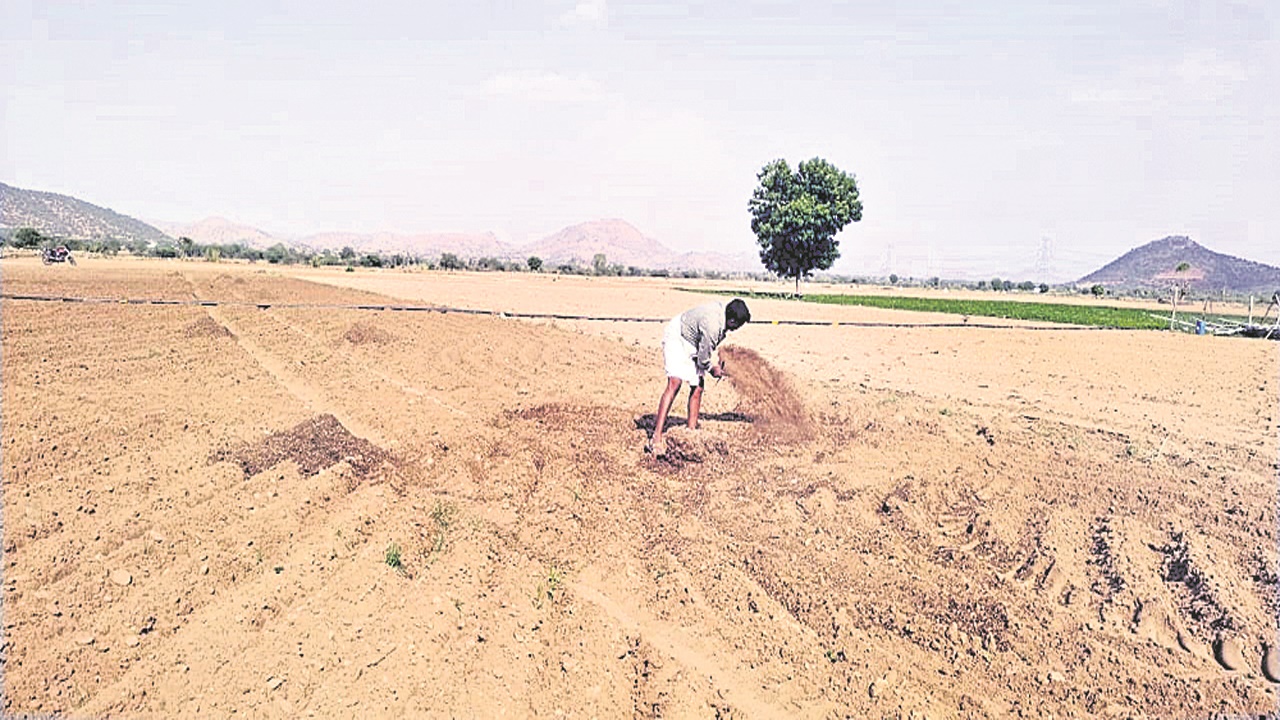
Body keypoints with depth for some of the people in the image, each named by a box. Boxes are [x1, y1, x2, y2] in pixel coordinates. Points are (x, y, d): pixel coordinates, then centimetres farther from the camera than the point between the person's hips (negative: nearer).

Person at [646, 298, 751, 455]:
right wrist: (711, 369, 0)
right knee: (675, 384, -24)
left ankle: (692, 431, 15)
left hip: (692, 343, 10)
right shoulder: (712, 326, -34)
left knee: (697, 387, 5)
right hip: (676, 338, -10)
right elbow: (703, 358, -20)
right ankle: (657, 437, -29)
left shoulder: (723, 308, -7)